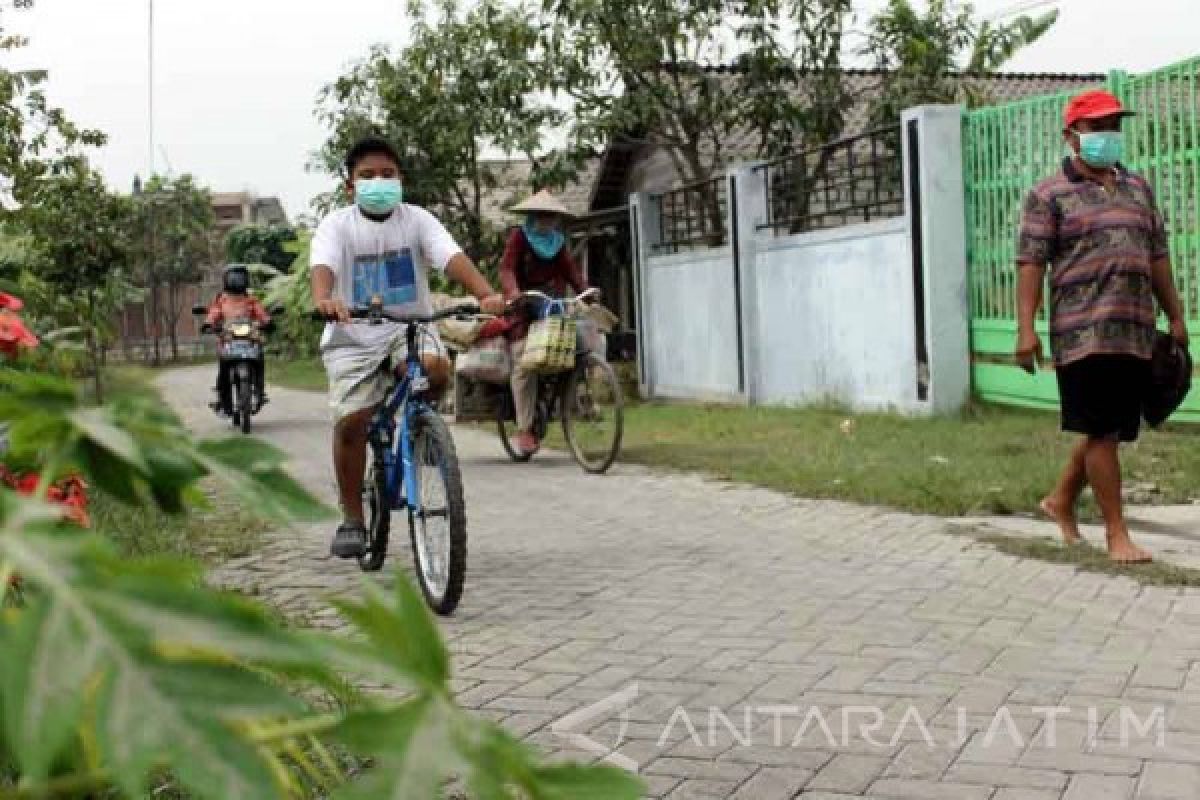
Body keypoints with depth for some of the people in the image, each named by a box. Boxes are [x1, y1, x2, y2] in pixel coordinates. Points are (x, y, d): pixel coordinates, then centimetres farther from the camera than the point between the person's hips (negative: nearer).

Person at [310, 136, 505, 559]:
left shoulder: (416, 219, 0)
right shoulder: (337, 224, -3)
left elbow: (452, 256, -16)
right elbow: (323, 266, -22)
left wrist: (487, 294, -35)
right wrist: (324, 299, -46)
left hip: (410, 327, 1)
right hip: (353, 336, 0)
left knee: (436, 368, -31)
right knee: (350, 421, -12)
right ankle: (352, 520, 4)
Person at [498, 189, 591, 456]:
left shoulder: (558, 241, 14)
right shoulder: (519, 236, -2)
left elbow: (570, 268, 4)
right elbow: (507, 268, -14)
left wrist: (584, 290, -14)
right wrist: (513, 293, -33)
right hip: (524, 306, -5)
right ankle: (525, 429, -10)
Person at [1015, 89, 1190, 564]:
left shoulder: (1138, 188, 18)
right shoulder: (1049, 195, 0)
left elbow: (1157, 255, 21)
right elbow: (1031, 262, -6)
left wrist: (1175, 316, 19)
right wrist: (1026, 328, -15)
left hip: (1136, 332, 6)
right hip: (1083, 332, -6)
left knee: (1110, 430, 12)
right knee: (1102, 432, -4)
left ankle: (1061, 501, 32)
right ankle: (1116, 533, 5)